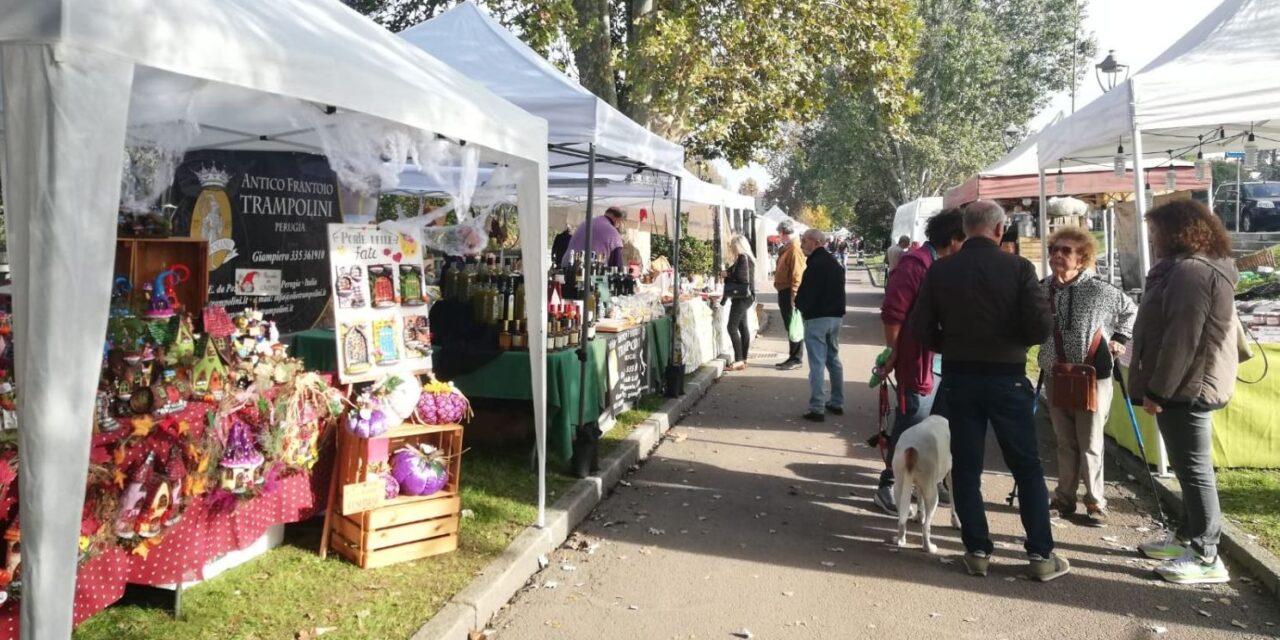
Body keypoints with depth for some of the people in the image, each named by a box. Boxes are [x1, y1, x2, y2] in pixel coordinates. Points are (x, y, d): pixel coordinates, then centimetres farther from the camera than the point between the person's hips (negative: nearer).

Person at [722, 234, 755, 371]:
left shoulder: (742, 258, -15)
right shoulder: (746, 258, 16)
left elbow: (740, 278, -20)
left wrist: (727, 275, -4)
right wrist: (728, 273, -1)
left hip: (742, 297, -11)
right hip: (745, 297, 11)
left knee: (732, 327, -13)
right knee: (742, 327, 11)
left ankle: (739, 360, -15)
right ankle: (743, 359, 14)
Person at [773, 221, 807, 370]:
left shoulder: (794, 249, -17)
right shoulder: (787, 248, 14)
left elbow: (797, 275, -22)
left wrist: (793, 296, -23)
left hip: (789, 292, -10)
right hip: (784, 292, 10)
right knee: (790, 327, 15)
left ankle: (796, 360, 4)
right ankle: (792, 357, 23)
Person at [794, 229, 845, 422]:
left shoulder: (815, 264, -16)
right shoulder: (835, 263, 14)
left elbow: (804, 293, -18)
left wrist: (800, 306, 0)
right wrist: (836, 309, 13)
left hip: (817, 318, -9)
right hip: (835, 316, 9)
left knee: (817, 363, -7)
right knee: (834, 360, 17)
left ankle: (817, 408, -7)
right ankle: (837, 403, 24)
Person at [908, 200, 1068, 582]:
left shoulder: (940, 270, -3)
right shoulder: (1018, 268, -9)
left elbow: (920, 328, -3)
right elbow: (1041, 326, -13)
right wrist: (1016, 339, 7)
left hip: (958, 377, 2)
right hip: (1007, 376, -2)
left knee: (966, 467, 10)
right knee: (1027, 467, 9)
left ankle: (977, 551, 13)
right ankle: (1041, 555, 11)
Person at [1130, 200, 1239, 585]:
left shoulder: (1190, 271, -19)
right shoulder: (1197, 268, 16)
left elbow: (1180, 340, -24)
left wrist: (1157, 389, -19)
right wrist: (1159, 388, 23)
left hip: (1186, 388, -11)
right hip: (1191, 384, 11)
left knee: (1194, 469, -5)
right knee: (1189, 468, 17)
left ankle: (1206, 557, 2)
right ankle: (1188, 539, 28)